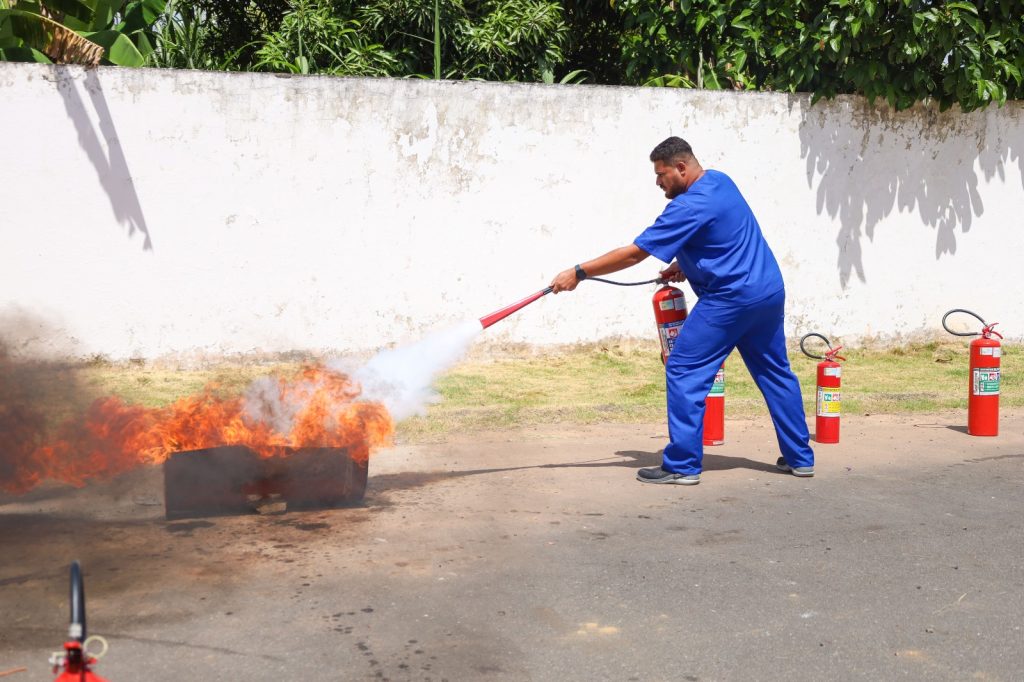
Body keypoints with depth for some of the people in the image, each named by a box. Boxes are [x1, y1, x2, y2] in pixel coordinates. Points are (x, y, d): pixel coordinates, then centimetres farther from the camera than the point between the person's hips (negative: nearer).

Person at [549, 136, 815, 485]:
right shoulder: (720, 181, 10)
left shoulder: (690, 206, -18)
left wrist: (578, 273, -13)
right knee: (775, 374, 17)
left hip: (731, 298, -9)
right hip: (771, 291, 9)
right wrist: (685, 264, 11)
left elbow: (634, 253, -18)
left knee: (684, 372, -3)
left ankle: (683, 465, -3)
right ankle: (800, 458, 23)